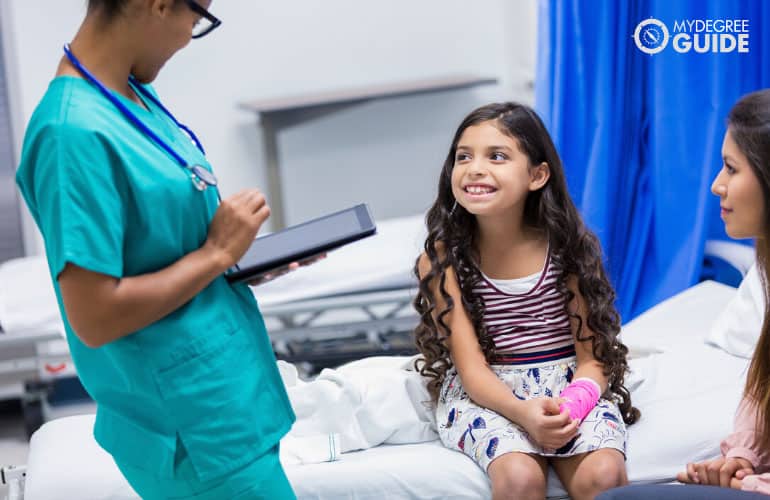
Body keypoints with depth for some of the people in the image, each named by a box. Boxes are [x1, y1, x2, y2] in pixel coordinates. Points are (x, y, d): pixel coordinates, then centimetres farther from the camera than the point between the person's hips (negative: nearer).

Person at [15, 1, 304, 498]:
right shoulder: (76, 133, -25)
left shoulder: (133, 93, 2)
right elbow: (94, 317, -25)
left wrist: (240, 253, 0)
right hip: (194, 421, -9)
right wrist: (218, 253, -17)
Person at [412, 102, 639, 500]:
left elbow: (593, 356, -3)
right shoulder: (441, 259, -7)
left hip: (569, 382, 1)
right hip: (485, 393, -1)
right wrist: (522, 412, -31)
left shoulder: (569, 246, -4)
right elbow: (471, 367, -11)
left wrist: (571, 406, -25)